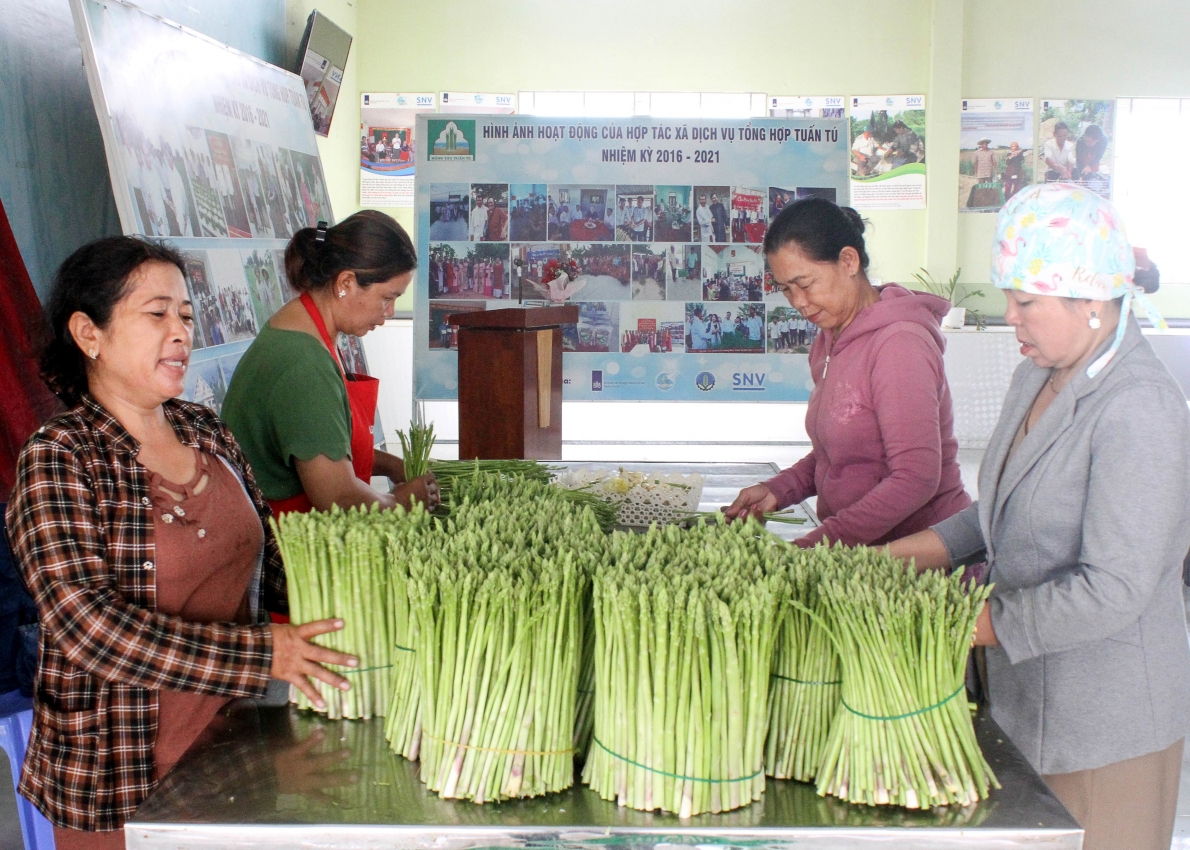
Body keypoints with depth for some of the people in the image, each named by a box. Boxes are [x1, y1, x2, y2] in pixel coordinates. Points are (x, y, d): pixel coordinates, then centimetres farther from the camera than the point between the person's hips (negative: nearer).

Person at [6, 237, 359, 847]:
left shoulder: (204, 429, 3)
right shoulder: (57, 459, -15)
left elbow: (266, 557, 11)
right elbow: (89, 626, -24)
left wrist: (312, 645, -4)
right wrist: (260, 653, -28)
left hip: (234, 745, 6)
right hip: (124, 775, -5)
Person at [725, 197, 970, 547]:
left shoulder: (899, 342, -15)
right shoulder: (830, 342, 10)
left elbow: (915, 479, -20)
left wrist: (814, 545, -22)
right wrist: (777, 490, 2)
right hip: (859, 554, 7)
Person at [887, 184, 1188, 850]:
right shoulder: (1037, 379, 5)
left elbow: (1115, 590, -26)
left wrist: (977, 625, -22)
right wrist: (915, 552, 3)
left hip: (1106, 722, -8)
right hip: (1029, 697, 8)